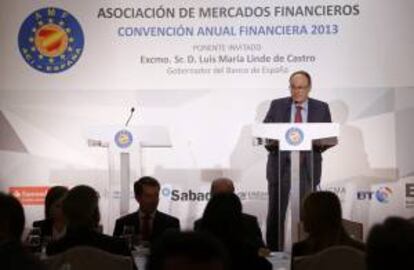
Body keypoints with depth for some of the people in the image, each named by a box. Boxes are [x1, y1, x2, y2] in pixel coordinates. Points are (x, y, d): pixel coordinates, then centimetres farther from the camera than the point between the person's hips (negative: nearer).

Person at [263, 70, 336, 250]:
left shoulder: (321, 108, 7)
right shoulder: (277, 106, 6)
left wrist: (321, 143, -16)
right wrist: (270, 141, -17)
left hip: (308, 167, 0)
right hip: (280, 166, 0)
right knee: (276, 214, 0)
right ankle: (274, 252, 8)